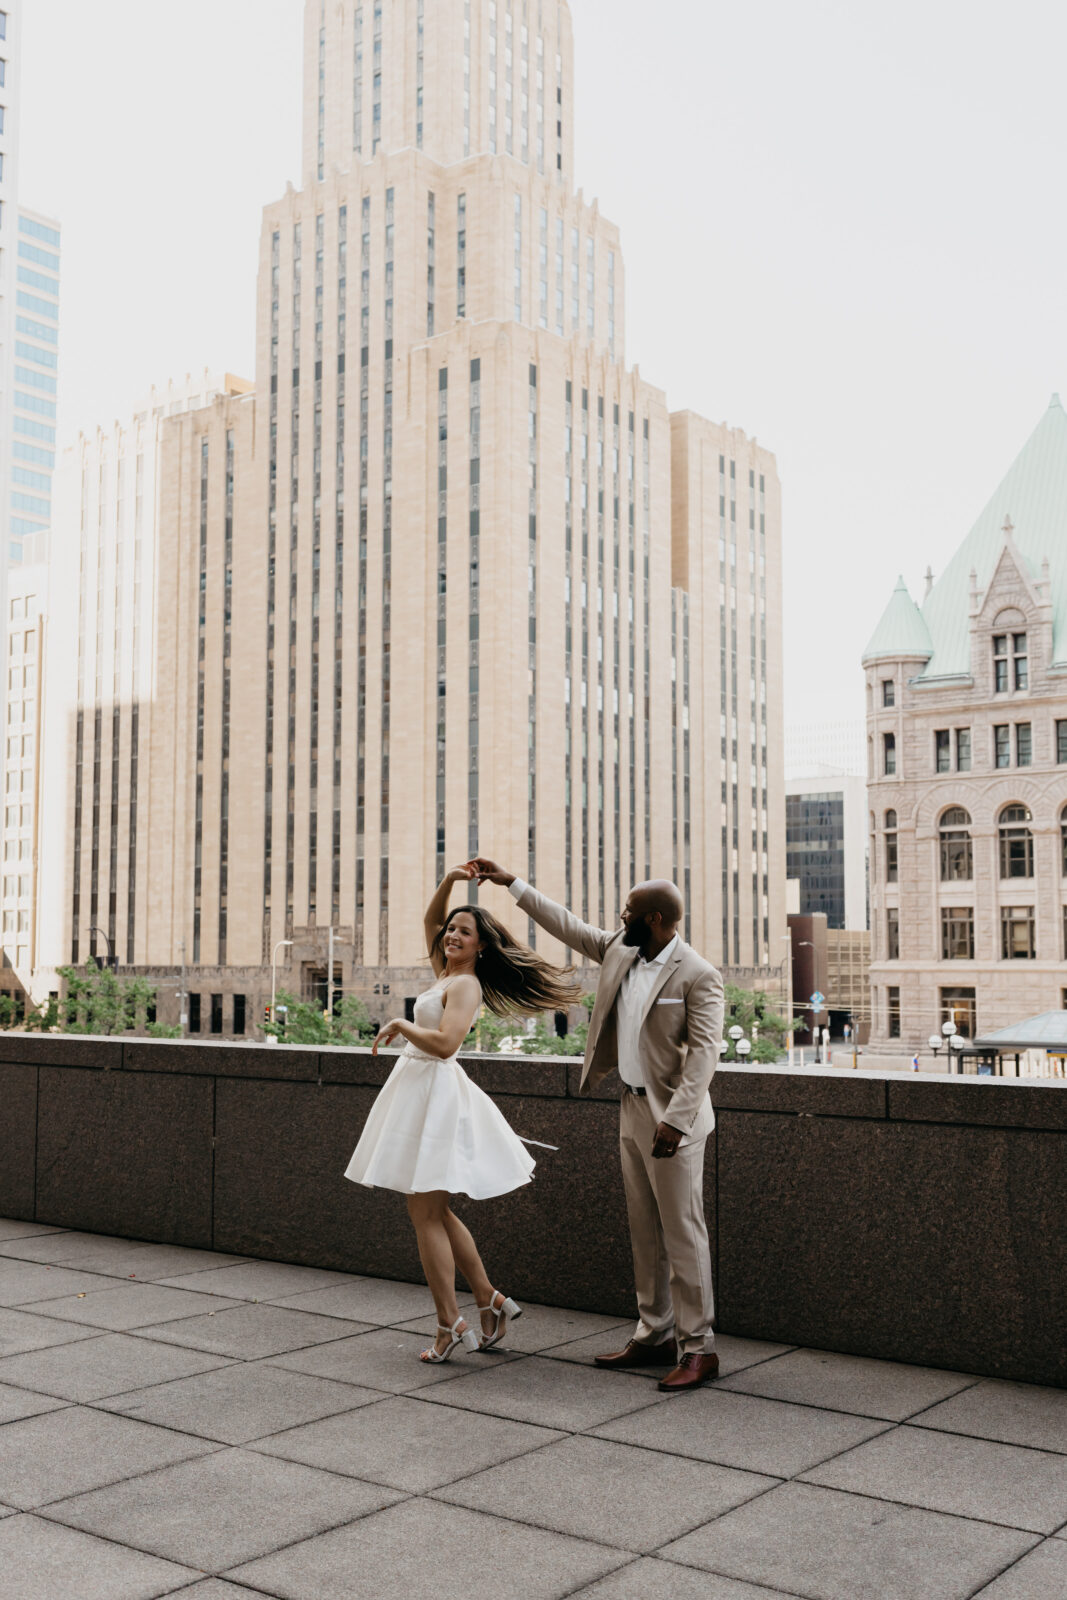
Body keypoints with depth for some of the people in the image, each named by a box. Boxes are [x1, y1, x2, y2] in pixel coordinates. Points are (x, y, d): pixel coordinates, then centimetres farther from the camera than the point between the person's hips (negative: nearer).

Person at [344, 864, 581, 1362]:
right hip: (416, 1090, 10)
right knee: (430, 1210, 15)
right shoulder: (446, 973, 13)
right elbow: (430, 920, 25)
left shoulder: (465, 985, -13)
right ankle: (489, 1300, 20)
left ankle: (451, 1326, -1)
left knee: (427, 1213, -6)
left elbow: (445, 1043, -25)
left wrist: (400, 1026, -13)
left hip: (436, 1092, -10)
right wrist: (448, 882, 12)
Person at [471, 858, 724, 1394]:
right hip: (632, 1110, 8)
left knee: (683, 1233, -4)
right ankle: (655, 1335, 23)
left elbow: (703, 1051, -20)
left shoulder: (698, 976, -15)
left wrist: (676, 1120, -26)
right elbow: (566, 924, 17)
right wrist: (511, 883, 18)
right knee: (644, 1232, 13)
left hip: (669, 1117, -8)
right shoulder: (620, 951, 8)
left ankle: (697, 1347, 5)